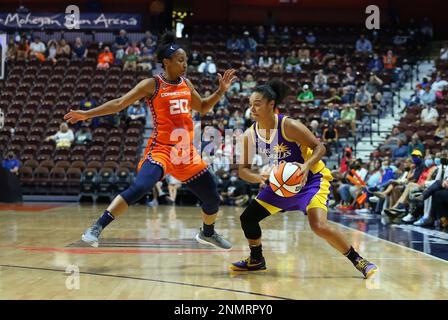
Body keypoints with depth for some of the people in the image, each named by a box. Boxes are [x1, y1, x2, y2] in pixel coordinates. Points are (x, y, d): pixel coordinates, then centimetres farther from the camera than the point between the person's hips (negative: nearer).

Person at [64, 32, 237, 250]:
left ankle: (207, 233, 41)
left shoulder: (186, 84, 11)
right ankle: (96, 228, -25)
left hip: (186, 151, 6)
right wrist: (88, 114, -11)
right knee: (139, 188, -31)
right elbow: (119, 104, -6)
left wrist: (221, 91, 11)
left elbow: (203, 108, 25)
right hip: (161, 148, -6)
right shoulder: (152, 85, -5)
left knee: (212, 198, 11)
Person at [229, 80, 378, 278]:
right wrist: (260, 178, -26)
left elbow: (319, 147, -19)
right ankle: (256, 260, 29)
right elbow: (243, 170, -5)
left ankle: (359, 261, -9)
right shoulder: (249, 135, -8)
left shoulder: (289, 126, -24)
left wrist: (306, 166, -37)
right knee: (247, 218, 4)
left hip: (312, 180, -6)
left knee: (319, 225, -27)